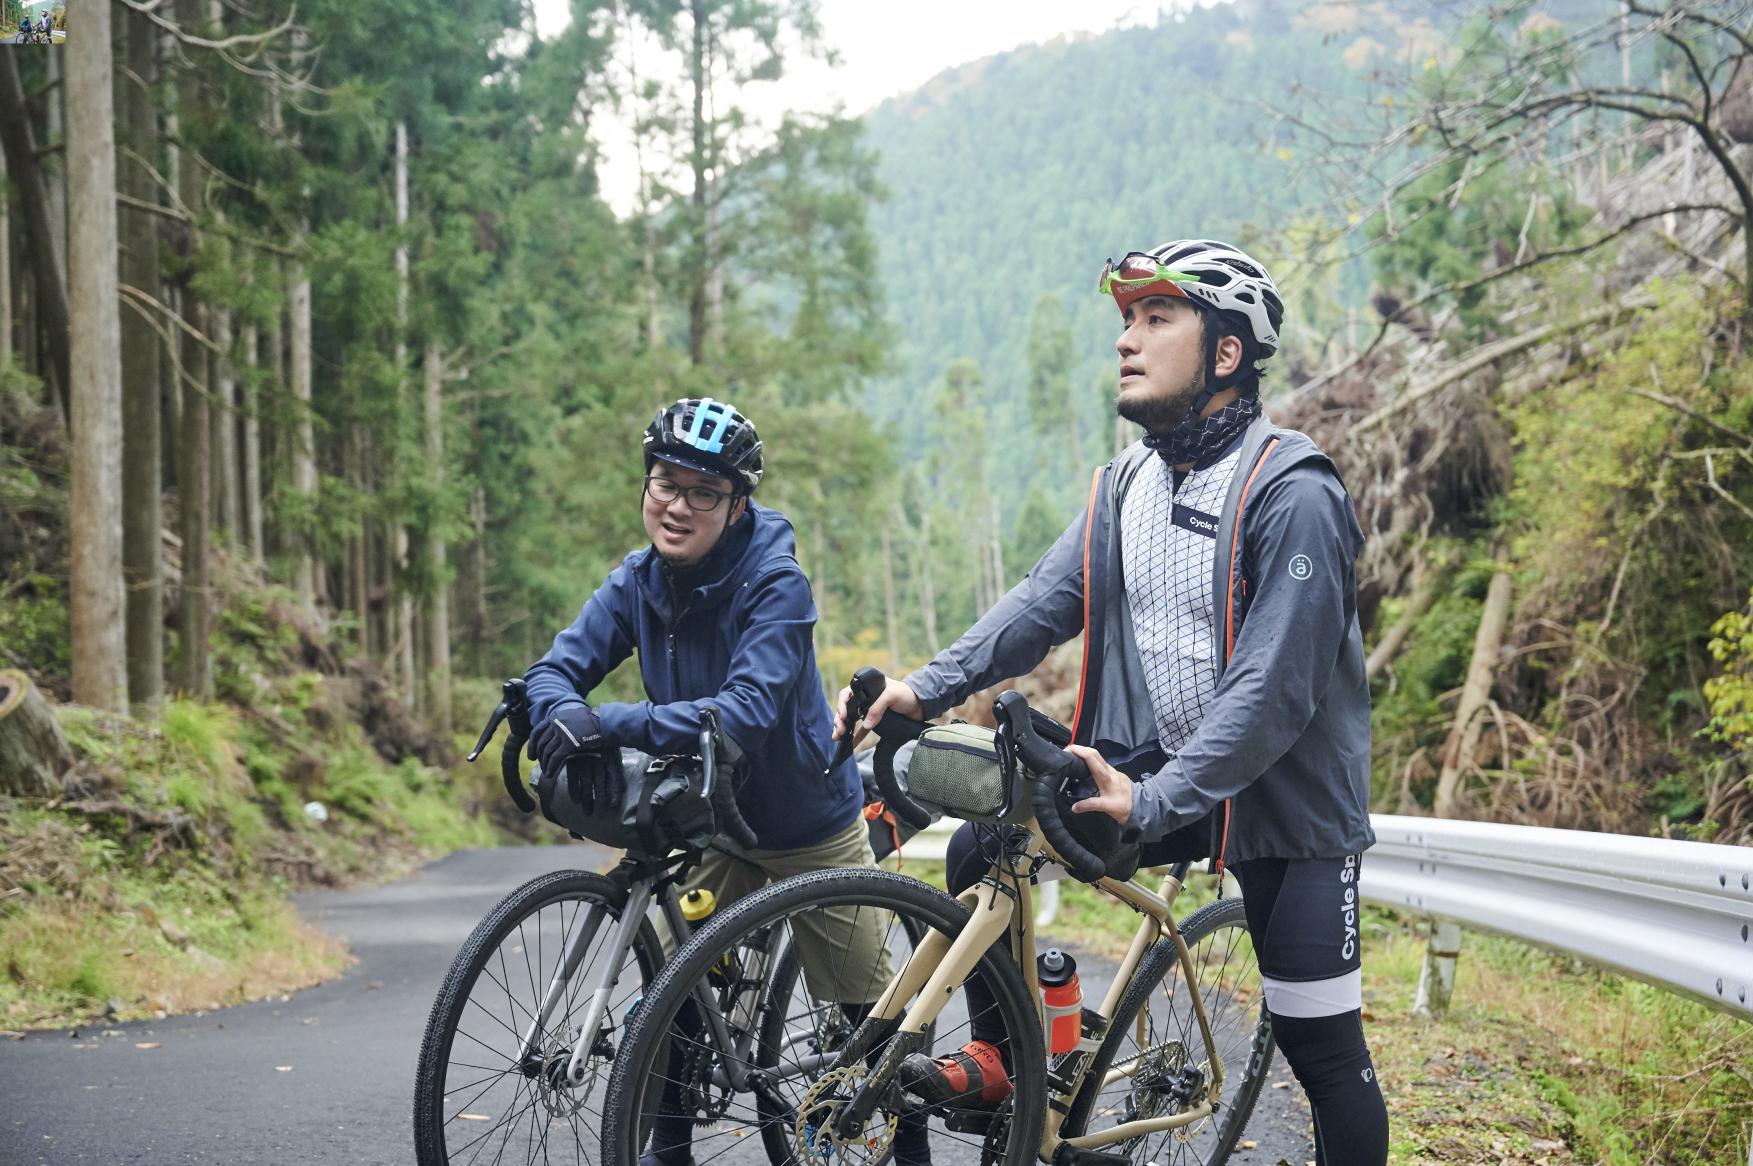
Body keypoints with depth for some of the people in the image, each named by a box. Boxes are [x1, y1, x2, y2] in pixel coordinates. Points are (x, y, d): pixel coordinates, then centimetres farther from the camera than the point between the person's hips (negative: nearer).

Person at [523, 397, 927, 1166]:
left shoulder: (776, 584, -26)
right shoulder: (638, 582, -8)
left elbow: (747, 711, -37)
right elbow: (557, 668, -14)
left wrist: (613, 724, -46)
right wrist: (563, 714, -39)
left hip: (809, 827, -4)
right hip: (711, 824, 5)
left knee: (867, 1008, 5)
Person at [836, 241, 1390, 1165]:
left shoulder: (1292, 494, -20)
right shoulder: (1128, 482, 4)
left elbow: (1274, 689, -26)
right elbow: (1044, 599, -2)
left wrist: (1156, 802, -31)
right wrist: (928, 688, -16)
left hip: (1284, 797, -6)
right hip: (1158, 768, 6)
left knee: (1323, 1050, -3)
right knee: (981, 852, -6)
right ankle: (1001, 1056, 13)